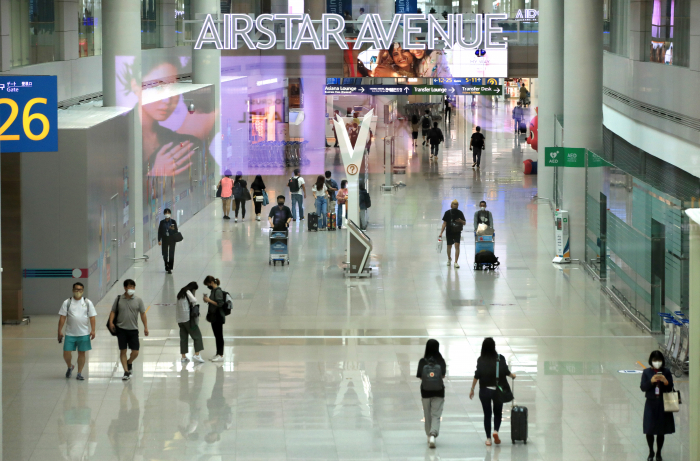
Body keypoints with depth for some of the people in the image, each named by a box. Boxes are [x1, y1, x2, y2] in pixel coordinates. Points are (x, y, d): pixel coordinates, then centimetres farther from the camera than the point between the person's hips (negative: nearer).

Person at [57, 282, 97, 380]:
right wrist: (60, 331, -5)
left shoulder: (88, 303, 3)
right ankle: (70, 367, 26)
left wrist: (92, 330, -8)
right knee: (66, 353, -3)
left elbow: (92, 317, 2)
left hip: (83, 333, 0)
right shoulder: (67, 303, 2)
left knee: (81, 353, 4)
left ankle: (79, 373, 14)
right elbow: (62, 317, 1)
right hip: (70, 334, 0)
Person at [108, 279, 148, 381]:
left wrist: (145, 327, -4)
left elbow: (143, 314, 2)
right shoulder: (119, 299, 1)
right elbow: (113, 311, 5)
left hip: (133, 329, 0)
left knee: (135, 352, -2)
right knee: (123, 351, 0)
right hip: (121, 329, 0)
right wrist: (111, 322, -10)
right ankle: (126, 372, 8)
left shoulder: (138, 300, 0)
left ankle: (129, 362, 30)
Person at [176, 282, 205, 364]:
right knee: (197, 335, -4)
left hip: (180, 318, 8)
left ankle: (183, 357, 11)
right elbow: (194, 300, -19)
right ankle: (197, 354, -14)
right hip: (188, 317, -8)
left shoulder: (181, 293, 18)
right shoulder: (188, 292, -6)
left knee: (183, 337, 11)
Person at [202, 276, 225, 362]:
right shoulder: (213, 290, 12)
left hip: (218, 317, -10)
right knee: (217, 336, 14)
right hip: (214, 317, 10)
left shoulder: (218, 291, -16)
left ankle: (221, 355, -2)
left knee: (219, 336, -5)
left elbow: (220, 304, -22)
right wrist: (207, 300, 5)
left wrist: (209, 300, -19)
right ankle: (218, 354, 20)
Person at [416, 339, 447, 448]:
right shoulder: (441, 361, -8)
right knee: (436, 415, 1)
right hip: (438, 391, -1)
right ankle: (433, 435, -19)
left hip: (425, 391, 1)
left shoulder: (422, 362, -8)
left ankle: (429, 435, 27)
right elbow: (443, 376, -5)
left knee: (427, 415, 16)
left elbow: (420, 377, -5)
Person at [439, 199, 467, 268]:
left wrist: (461, 221, -18)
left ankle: (456, 262, -12)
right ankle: (449, 259, 36)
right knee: (449, 246, 10)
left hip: (457, 232, 0)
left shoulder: (460, 213, 1)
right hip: (449, 232, 0)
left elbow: (464, 223, 6)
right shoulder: (447, 213, -2)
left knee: (457, 246, -12)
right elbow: (444, 223, 0)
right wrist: (441, 233, -5)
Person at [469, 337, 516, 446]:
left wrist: (472, 389, -2)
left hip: (484, 391, 0)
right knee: (498, 412, 17)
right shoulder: (500, 358, -4)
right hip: (498, 390, 0)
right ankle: (495, 431, -8)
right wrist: (512, 375, 19)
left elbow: (477, 375, -8)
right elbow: (506, 372, -3)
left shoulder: (481, 360, -5)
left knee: (487, 414, 8)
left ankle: (488, 439, 7)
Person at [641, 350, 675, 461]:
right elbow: (643, 387, -9)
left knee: (661, 431, 7)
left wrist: (665, 382, -23)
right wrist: (651, 381, -25)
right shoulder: (646, 372, -2)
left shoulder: (667, 372, -1)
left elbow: (670, 389, -3)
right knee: (649, 430, 2)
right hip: (651, 404, 0)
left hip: (663, 404, 0)